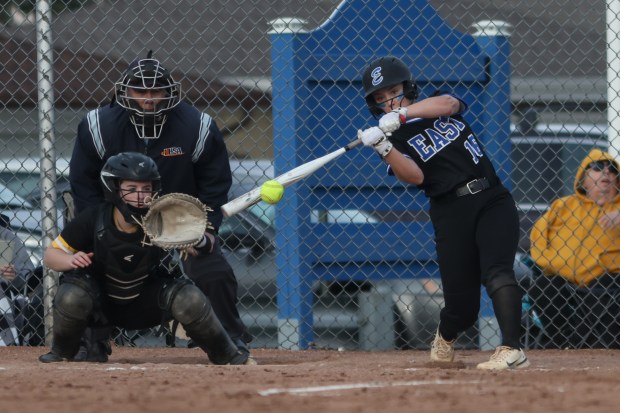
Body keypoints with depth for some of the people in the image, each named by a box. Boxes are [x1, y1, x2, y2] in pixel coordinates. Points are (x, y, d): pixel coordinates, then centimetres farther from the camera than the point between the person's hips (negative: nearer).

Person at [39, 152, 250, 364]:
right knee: (71, 298, -32)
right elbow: (50, 255, -12)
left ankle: (226, 355, 0)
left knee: (190, 299, -25)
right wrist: (71, 260, -35)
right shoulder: (94, 219, -21)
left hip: (147, 304, 1)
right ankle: (61, 353, -1)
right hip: (102, 304, -1)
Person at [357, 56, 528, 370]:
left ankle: (512, 351, -36)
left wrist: (401, 114, -22)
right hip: (452, 212, 0)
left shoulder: (437, 105, 14)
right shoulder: (393, 139, 6)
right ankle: (444, 338, 34)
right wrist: (384, 149, -28)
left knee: (495, 272, -24)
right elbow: (414, 176, -12)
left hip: (492, 200, 0)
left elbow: (447, 103, -12)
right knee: (461, 305, -1)